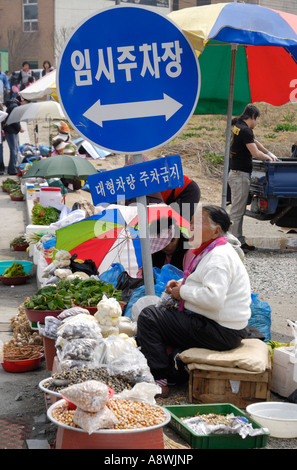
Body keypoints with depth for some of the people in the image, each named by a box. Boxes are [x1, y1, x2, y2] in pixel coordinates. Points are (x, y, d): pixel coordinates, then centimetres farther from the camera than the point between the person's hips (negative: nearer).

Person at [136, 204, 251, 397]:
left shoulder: (219, 257, -20)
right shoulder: (210, 251, 14)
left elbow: (213, 298, -33)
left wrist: (183, 292, -17)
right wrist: (181, 284, 9)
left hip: (221, 333, -11)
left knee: (149, 316, -12)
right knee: (162, 308, 25)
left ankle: (160, 381, -10)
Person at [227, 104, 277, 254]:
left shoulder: (238, 126, 14)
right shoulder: (245, 130, -17)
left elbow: (255, 142, 28)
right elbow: (255, 153, -17)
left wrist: (269, 153, 26)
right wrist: (268, 157, 1)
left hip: (236, 173, 10)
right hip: (240, 175, -10)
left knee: (238, 210, 14)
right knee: (237, 211, -7)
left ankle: (239, 241, 20)